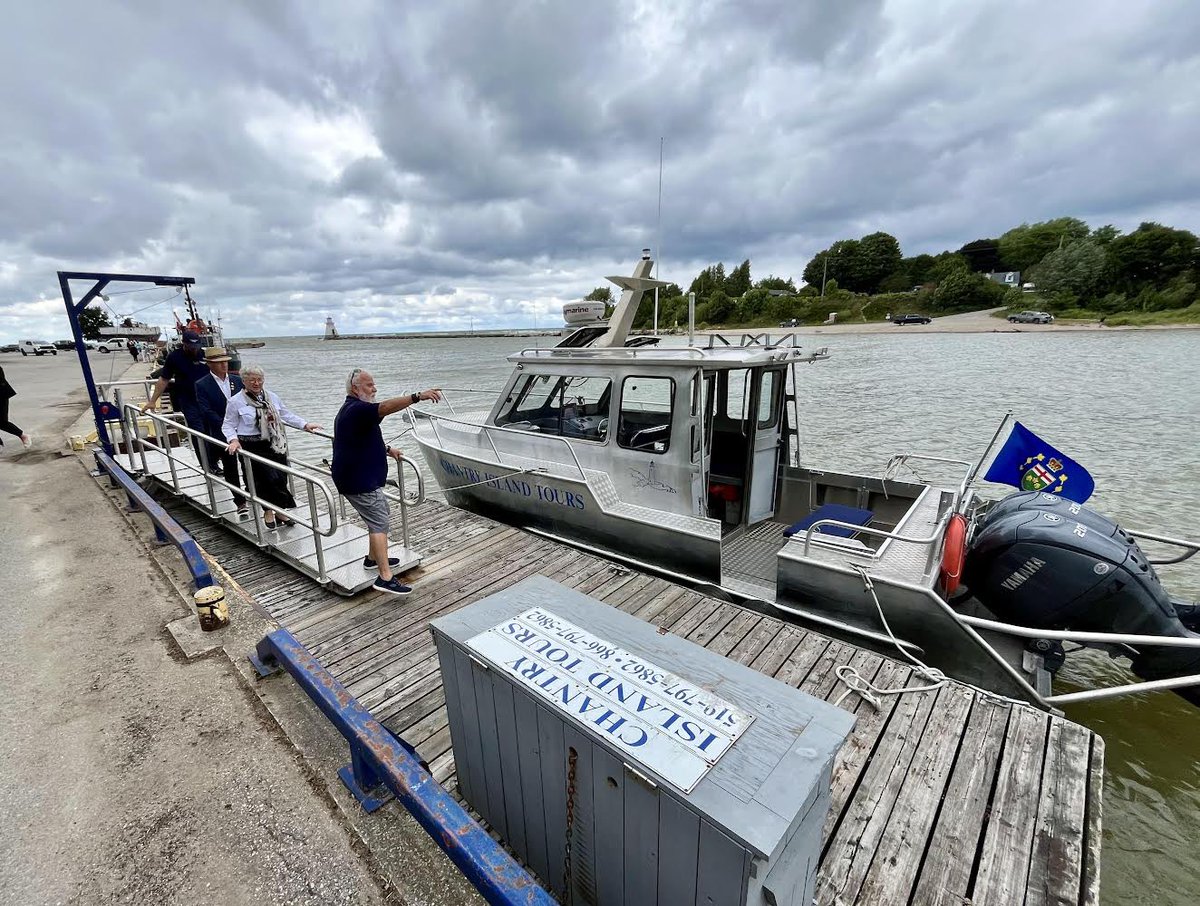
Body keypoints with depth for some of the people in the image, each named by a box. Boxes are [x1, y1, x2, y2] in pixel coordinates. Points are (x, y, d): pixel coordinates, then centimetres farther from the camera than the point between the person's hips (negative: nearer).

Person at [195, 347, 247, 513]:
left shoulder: (237, 380, 7)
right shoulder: (202, 385, -5)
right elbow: (207, 411, -12)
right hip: (221, 434, -3)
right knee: (230, 468, 3)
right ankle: (240, 502, 12)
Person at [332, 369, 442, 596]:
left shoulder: (351, 410, 17)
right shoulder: (357, 409, -19)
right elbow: (385, 407, -38)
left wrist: (387, 450, 20)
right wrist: (418, 396, -48)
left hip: (362, 478, 11)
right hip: (360, 481, -11)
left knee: (382, 515, 22)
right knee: (380, 524, -12)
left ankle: (373, 558, 33)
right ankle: (385, 578, -13)